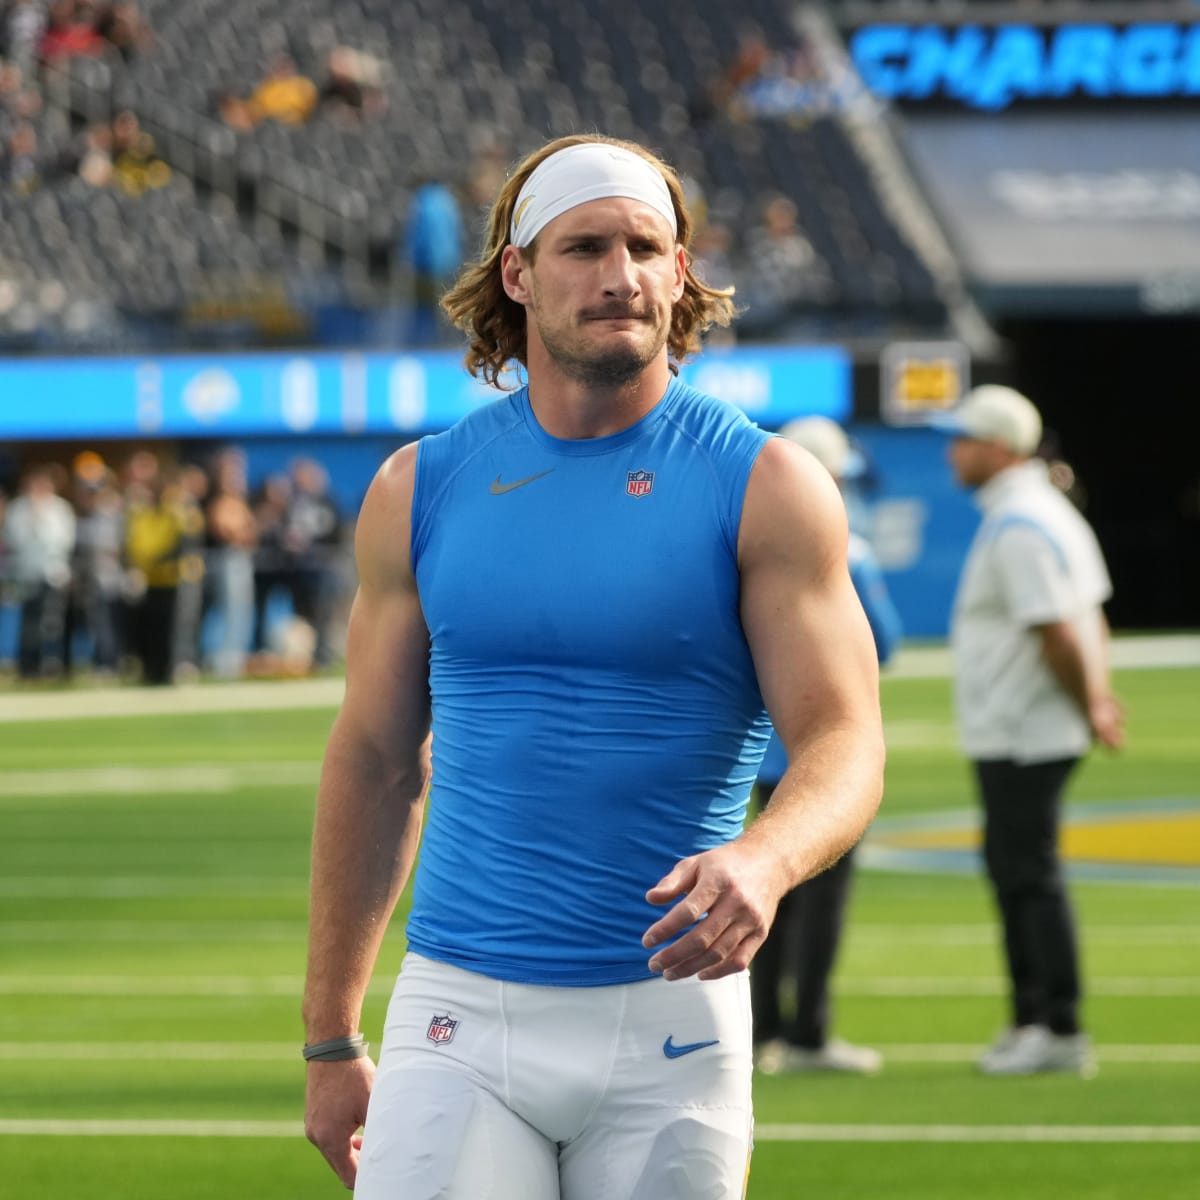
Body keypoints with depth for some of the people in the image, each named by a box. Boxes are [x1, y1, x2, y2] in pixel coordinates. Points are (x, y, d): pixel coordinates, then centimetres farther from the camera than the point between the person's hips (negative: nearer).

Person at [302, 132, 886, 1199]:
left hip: (671, 1021, -1)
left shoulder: (766, 487, -1)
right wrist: (331, 1040, 13)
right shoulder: (420, 489, 6)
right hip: (461, 1024, 1)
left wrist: (764, 862, -31)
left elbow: (844, 745, -7)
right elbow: (375, 761, 12)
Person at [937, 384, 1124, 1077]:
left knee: (1031, 873, -7)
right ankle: (1034, 1020, 21)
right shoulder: (1051, 510, 15)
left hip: (1021, 736, -11)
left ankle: (1060, 1030, -5)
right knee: (1012, 866, 16)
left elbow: (1058, 634, -23)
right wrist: (1099, 698, 10)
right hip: (1021, 733, 11)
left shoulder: (1017, 527, -18)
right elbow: (1092, 616, 18)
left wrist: (1089, 709, -14)